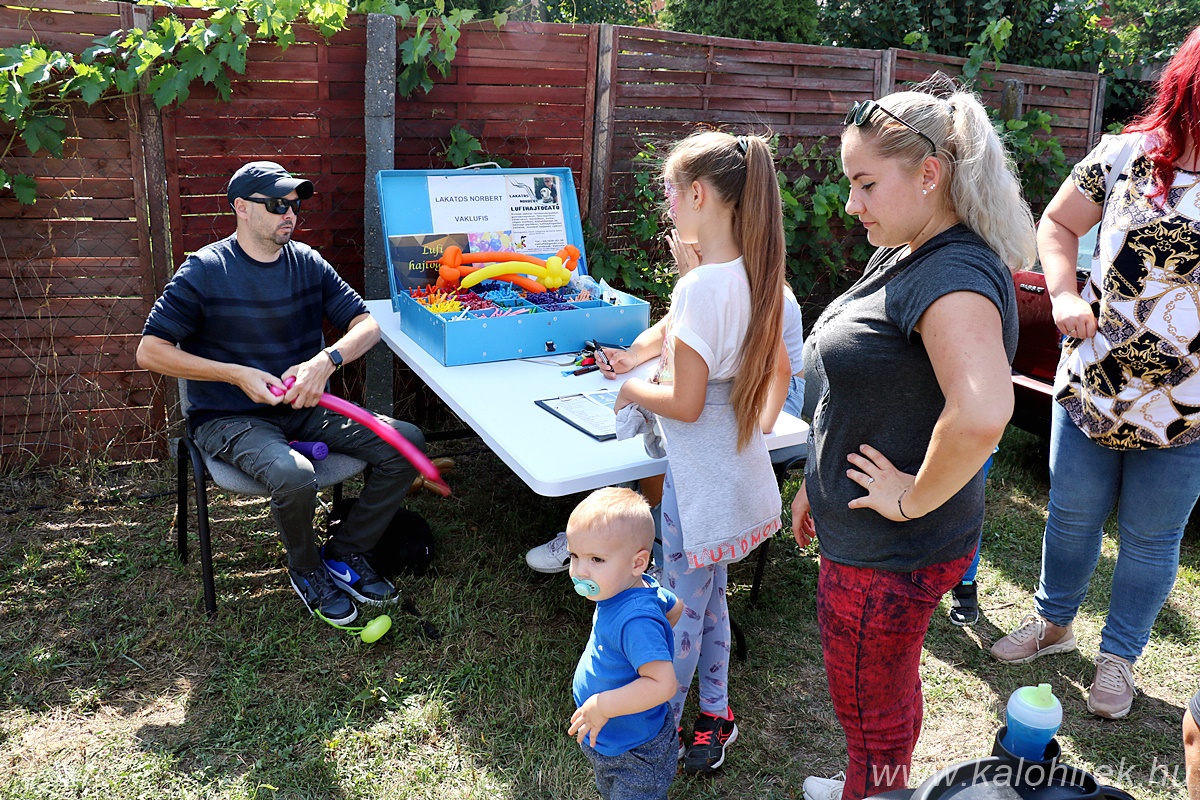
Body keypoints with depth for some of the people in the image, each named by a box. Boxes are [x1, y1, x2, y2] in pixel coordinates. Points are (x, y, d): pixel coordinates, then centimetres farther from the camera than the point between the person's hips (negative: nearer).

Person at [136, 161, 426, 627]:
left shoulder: (306, 262, 6)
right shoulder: (205, 271, -8)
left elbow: (366, 325, 2)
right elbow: (150, 351, -9)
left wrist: (325, 361, -19)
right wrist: (238, 374, -18)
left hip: (303, 409, 5)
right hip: (231, 418, -5)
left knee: (406, 442, -13)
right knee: (293, 476, -36)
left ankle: (345, 554, 5)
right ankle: (306, 571, -1)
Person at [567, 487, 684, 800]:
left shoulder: (636, 621, -37)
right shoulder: (643, 586, -10)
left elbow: (662, 684, -42)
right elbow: (675, 607, 8)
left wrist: (602, 706, -35)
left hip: (634, 756, -9)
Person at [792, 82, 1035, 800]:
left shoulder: (957, 275, -25)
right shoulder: (898, 258, 6)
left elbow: (980, 413, -43)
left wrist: (913, 498, -28)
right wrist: (818, 485, 20)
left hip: (890, 555, -9)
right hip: (870, 543, 9)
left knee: (873, 715, 14)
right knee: (888, 697, 28)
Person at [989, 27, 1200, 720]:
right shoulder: (1126, 157, -5)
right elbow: (1058, 225, 8)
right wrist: (1064, 297, -8)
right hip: (1090, 387, 1)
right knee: (1072, 518, 18)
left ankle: (1120, 655, 38)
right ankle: (1055, 622, 43)